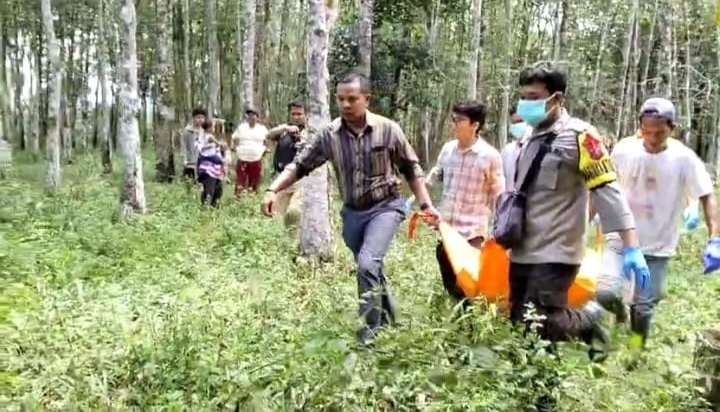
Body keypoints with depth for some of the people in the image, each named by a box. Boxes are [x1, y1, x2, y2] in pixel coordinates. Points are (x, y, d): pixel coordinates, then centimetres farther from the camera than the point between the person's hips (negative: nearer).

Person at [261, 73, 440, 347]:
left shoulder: (388, 129, -11)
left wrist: (426, 205, -4)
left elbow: (411, 169, 0)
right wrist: (273, 189, -18)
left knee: (368, 263, -23)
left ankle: (370, 331, -8)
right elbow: (300, 165, -4)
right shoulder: (329, 134, -7)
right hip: (352, 212, 4)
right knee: (370, 269, 16)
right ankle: (387, 321, 39)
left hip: (385, 207, -4)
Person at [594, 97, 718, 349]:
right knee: (605, 294, -14)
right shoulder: (624, 150, -7)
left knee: (644, 307, 5)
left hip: (657, 246, -1)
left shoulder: (684, 159, -11)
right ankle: (619, 309, 23)